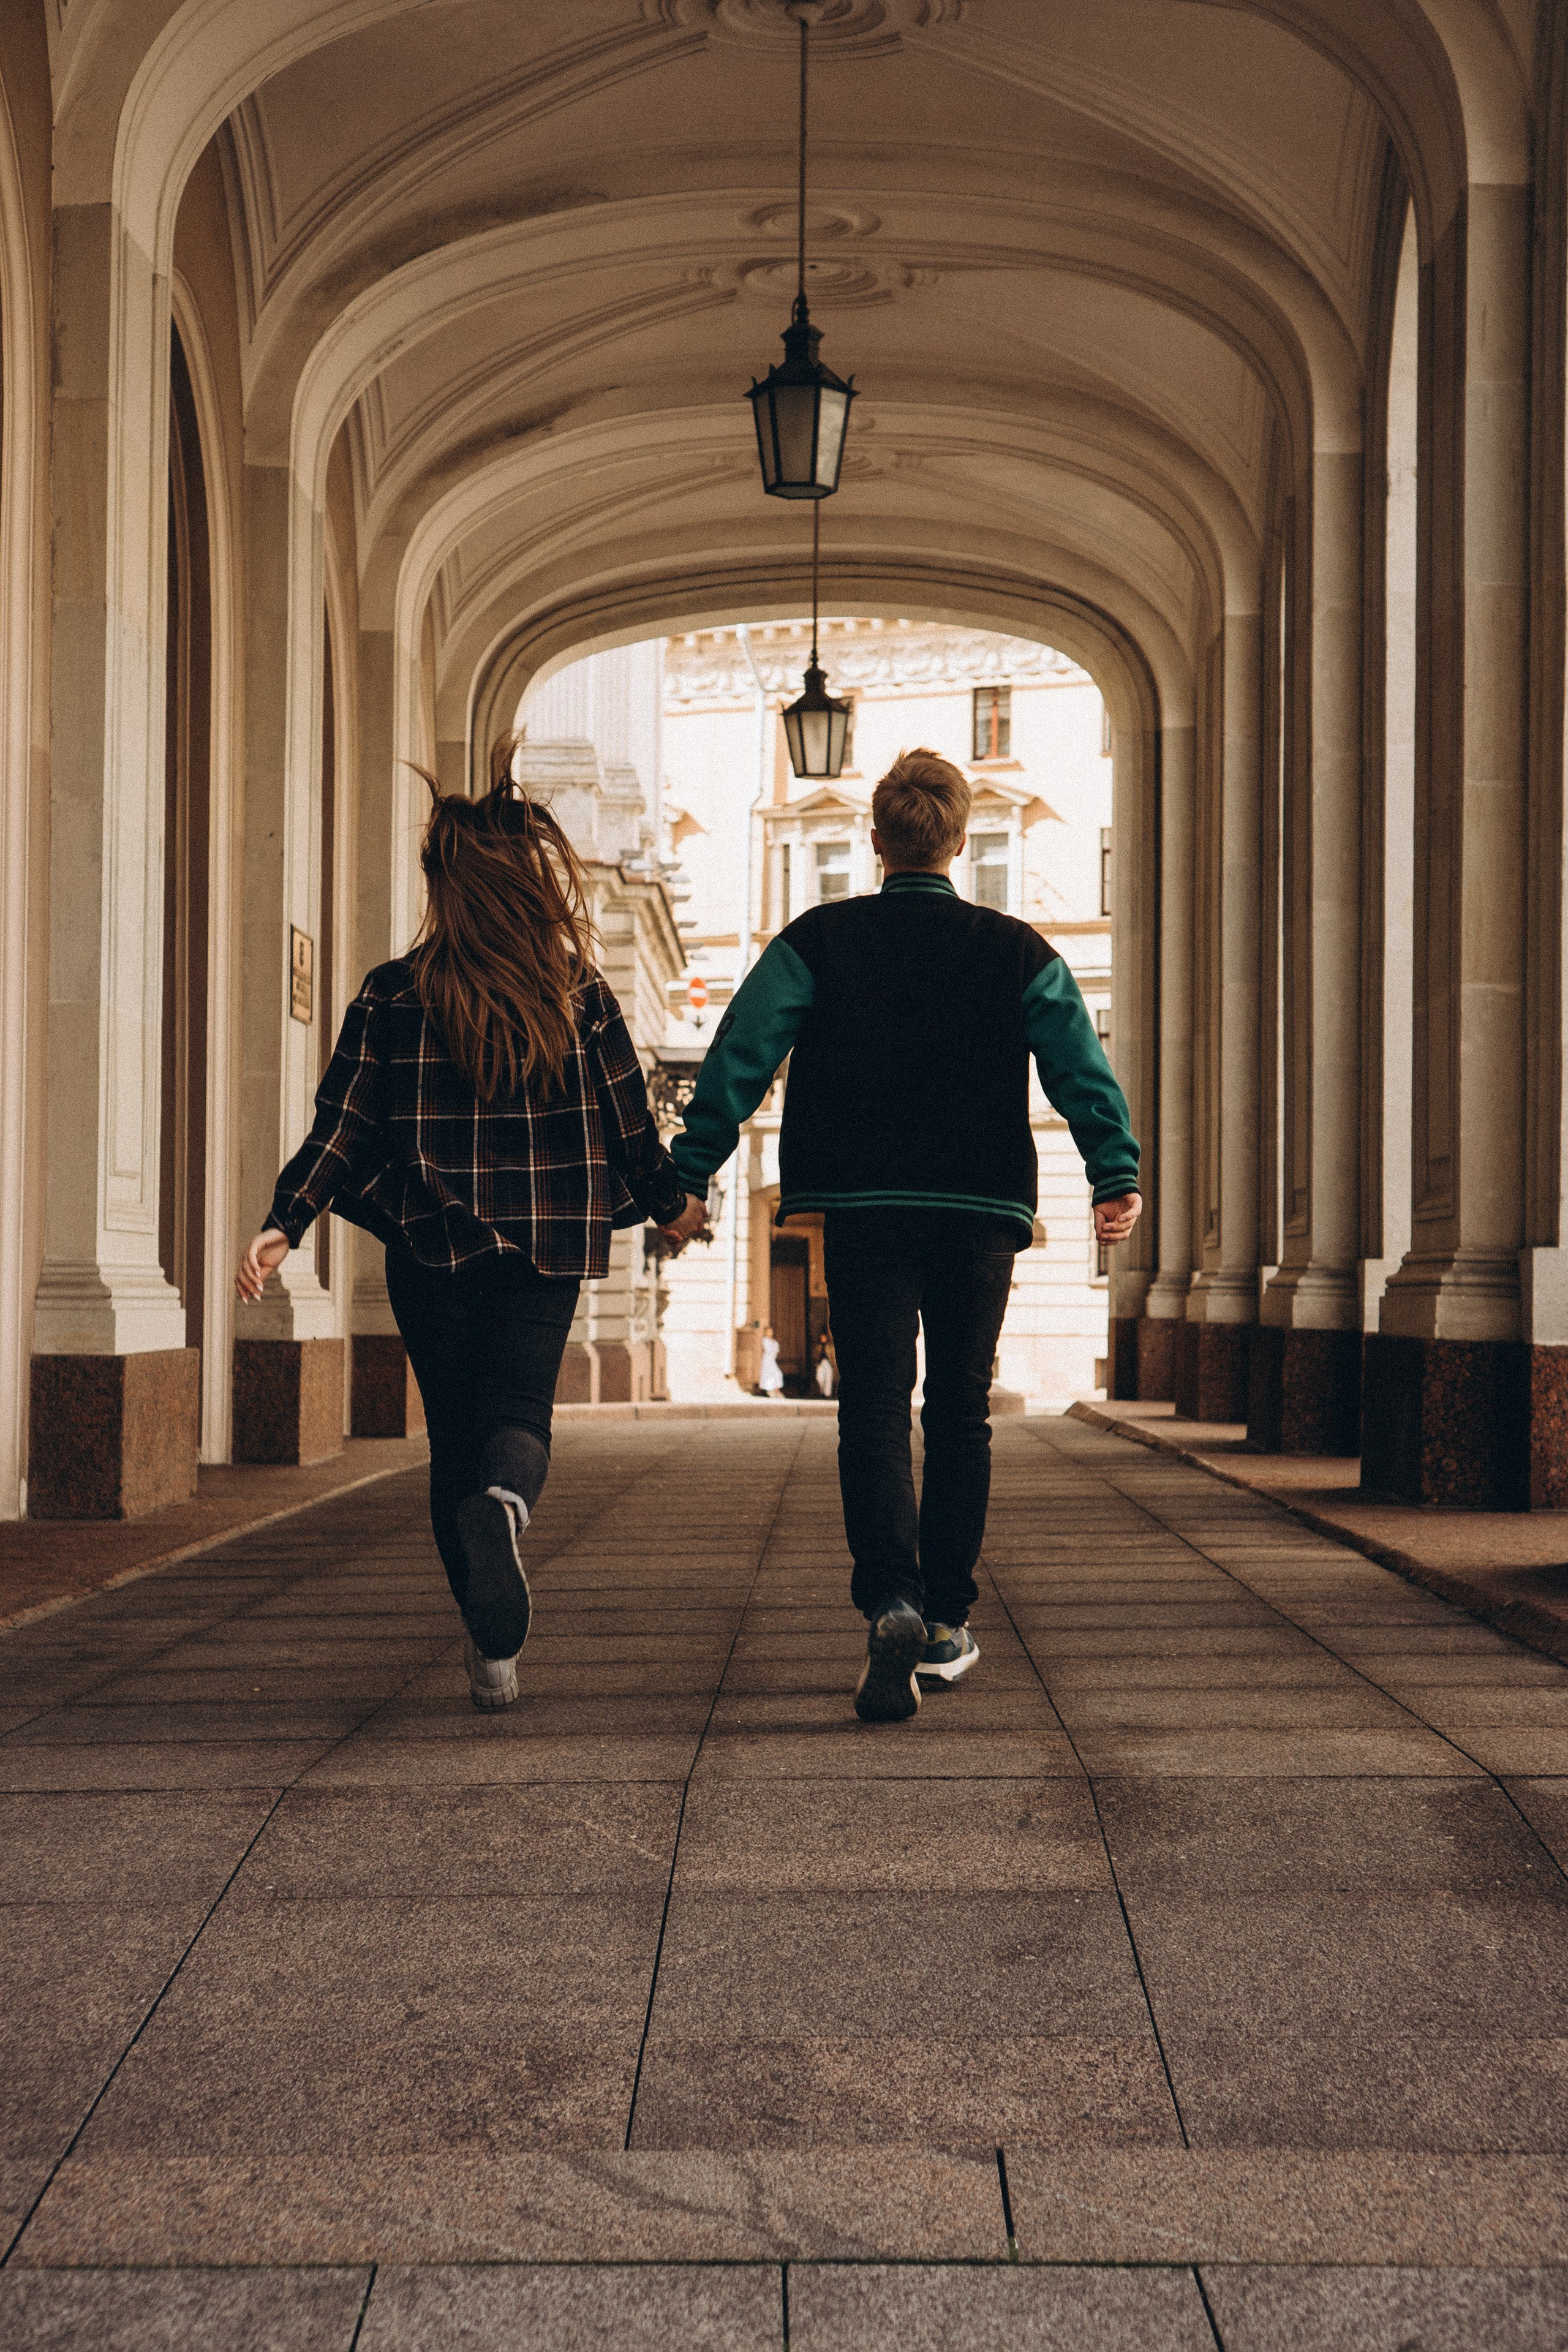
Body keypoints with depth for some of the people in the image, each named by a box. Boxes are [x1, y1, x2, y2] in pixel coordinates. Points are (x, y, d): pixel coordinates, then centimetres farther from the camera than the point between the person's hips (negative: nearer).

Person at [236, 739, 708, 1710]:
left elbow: (344, 1126, -6)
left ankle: (495, 1649, 13)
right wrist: (674, 1203, 20)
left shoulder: (392, 996, -3)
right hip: (545, 1248, -1)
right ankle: (507, 1498, -32)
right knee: (520, 1411, 6)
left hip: (432, 1247, 1)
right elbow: (631, 1123, 4)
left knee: (456, 1437, 12)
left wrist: (287, 1223, -1)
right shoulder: (581, 997, -3)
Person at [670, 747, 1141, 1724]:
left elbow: (742, 1056, -4)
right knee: (961, 1413, 12)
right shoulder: (1016, 950, 4)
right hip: (981, 1212, 1)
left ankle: (893, 1603, -23)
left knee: (875, 1412, -2)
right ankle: (946, 1622, 17)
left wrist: (689, 1174, -2)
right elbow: (1083, 1066, -4)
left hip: (863, 1210, -1)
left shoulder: (817, 941, 2)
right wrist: (1118, 1174, -5)